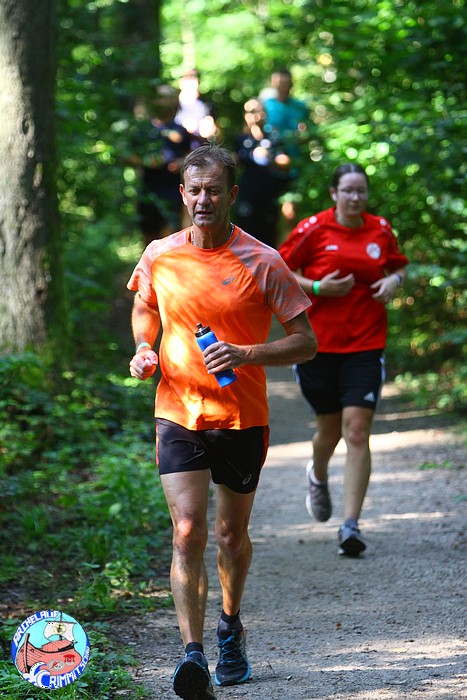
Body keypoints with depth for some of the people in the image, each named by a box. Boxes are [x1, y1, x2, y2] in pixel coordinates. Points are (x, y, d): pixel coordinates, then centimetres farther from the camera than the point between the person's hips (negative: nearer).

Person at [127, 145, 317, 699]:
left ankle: (230, 628, 40)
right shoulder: (158, 257, 0)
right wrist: (144, 349, 0)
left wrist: (244, 354, -21)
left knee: (232, 533, 14)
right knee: (187, 533, -14)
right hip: (178, 414, 1)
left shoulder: (261, 263, -9)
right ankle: (192, 654, -17)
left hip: (242, 418, 0)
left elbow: (306, 342, -6)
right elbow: (145, 309, 21)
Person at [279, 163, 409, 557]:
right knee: (330, 428, 11)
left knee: (357, 431, -10)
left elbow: (399, 265, 22)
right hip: (319, 344, -1)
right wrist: (317, 288, -14)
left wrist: (394, 280, -1)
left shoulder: (381, 230, 5)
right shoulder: (312, 229, -4)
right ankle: (318, 477, 48)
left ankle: (351, 525, -9)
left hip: (365, 346, 1)